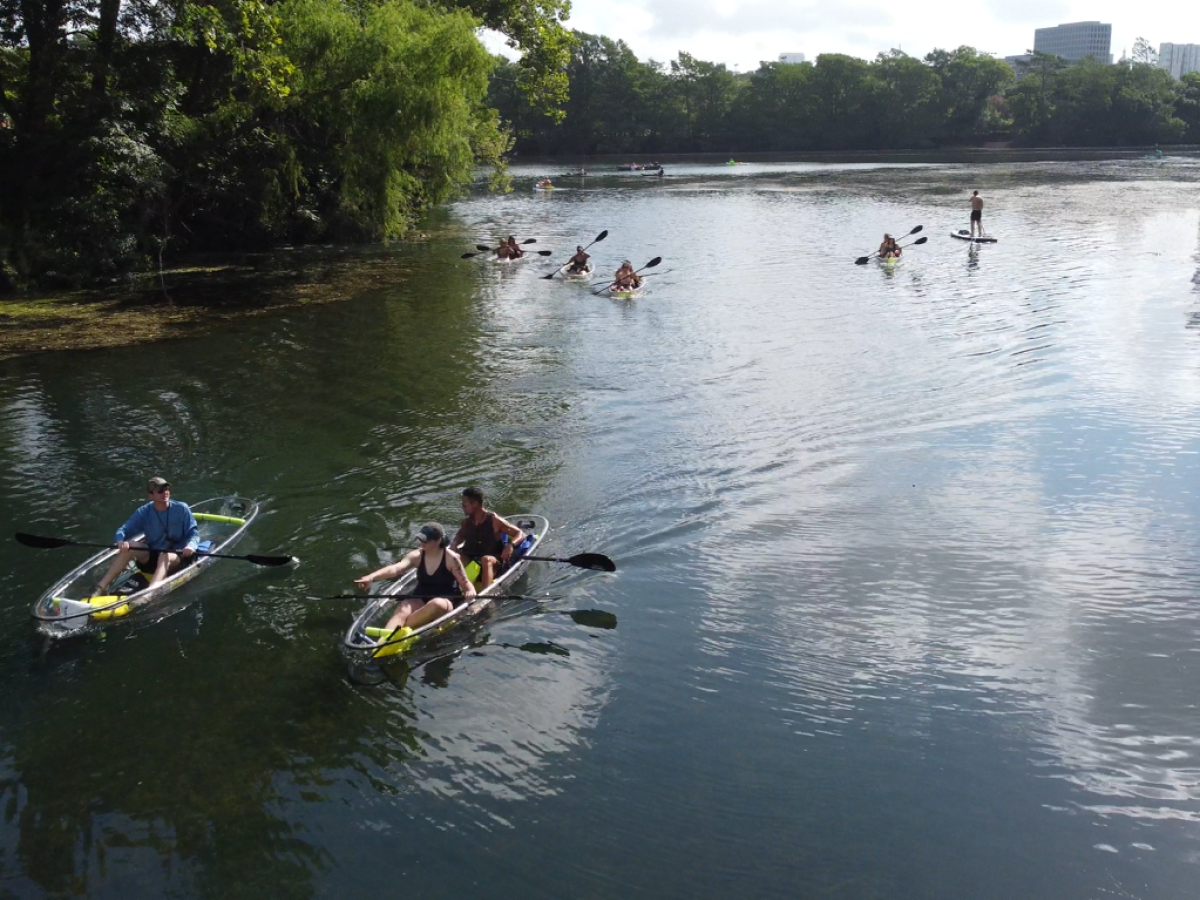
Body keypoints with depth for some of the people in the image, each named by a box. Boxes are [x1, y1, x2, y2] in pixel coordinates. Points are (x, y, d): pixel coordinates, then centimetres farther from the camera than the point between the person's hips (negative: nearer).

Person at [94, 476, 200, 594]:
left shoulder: (181, 509, -7)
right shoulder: (143, 512, -1)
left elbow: (194, 532, -8)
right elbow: (124, 530, -6)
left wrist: (191, 545, -31)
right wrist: (120, 541, -30)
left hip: (177, 556, -3)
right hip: (151, 556, 3)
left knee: (165, 556, -36)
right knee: (130, 545, -22)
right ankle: (100, 588, -28)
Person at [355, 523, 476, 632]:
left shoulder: (451, 558, -9)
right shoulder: (417, 556, -2)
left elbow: (465, 582, -4)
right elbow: (395, 569, -18)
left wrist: (470, 591, -30)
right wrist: (371, 577, -36)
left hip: (446, 601, -3)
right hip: (421, 599, 3)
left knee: (437, 604, -39)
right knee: (402, 610, -28)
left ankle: (400, 631, -40)